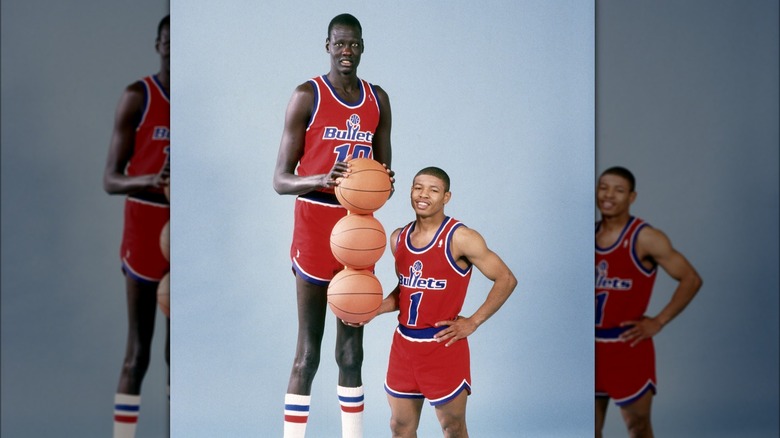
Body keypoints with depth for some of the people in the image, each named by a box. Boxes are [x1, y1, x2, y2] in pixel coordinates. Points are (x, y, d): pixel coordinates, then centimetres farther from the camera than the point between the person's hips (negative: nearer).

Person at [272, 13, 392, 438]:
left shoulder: (378, 100, 10)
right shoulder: (307, 96, -6)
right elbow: (280, 180, -8)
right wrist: (322, 180, -27)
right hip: (315, 224, -5)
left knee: (352, 352, 10)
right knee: (307, 354, -4)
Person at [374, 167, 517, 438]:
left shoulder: (460, 238, -13)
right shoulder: (398, 238, 7)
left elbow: (506, 279, -10)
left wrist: (473, 322, -12)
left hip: (444, 346, -6)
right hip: (403, 342, 6)